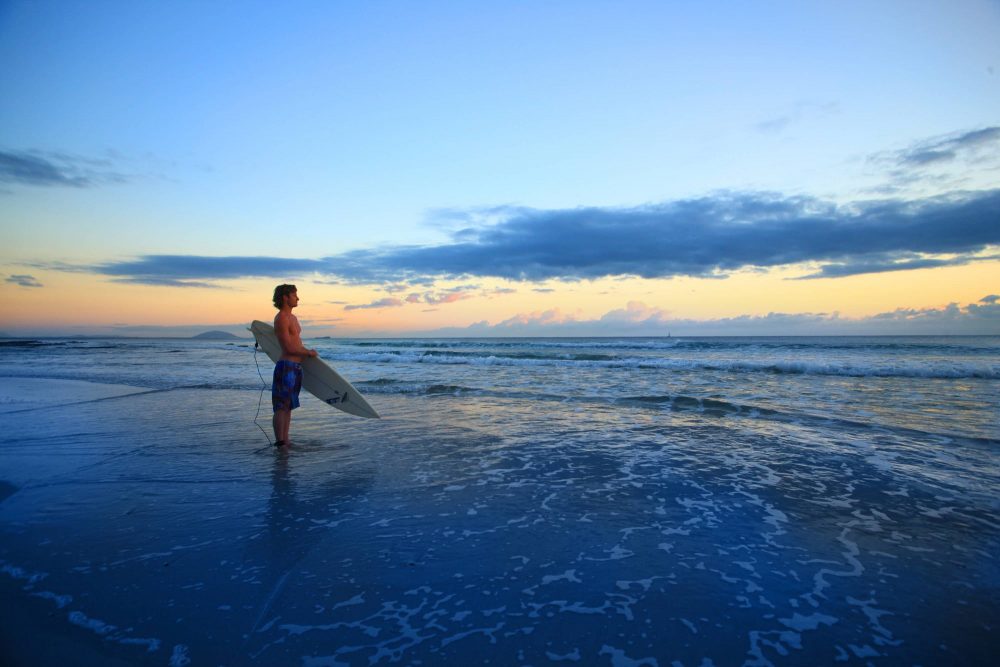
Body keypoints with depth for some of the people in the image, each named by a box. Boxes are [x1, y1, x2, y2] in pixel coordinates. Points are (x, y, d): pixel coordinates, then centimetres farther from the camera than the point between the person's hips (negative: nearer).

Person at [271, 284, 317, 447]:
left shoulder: (292, 318, 18)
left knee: (288, 406, 12)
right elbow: (289, 348, -17)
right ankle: (279, 442, -4)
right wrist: (308, 352, -6)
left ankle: (285, 441, 17)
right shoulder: (281, 318, -12)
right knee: (281, 407, -6)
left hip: (296, 367, 10)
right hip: (286, 366, -9)